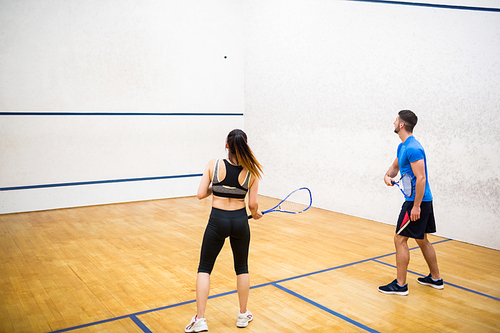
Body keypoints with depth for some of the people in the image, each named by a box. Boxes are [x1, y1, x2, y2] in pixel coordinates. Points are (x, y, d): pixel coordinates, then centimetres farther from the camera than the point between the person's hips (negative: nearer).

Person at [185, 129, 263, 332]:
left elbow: (201, 194, -8)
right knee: (242, 268, 20)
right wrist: (255, 214, 18)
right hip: (240, 220, 2)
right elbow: (252, 203, -4)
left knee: (204, 268, 12)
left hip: (218, 220, -1)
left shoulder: (213, 165, -9)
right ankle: (243, 315, 31)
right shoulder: (252, 171, -7)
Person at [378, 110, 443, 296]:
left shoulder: (412, 149, -20)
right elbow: (395, 165, 25)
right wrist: (388, 176, 2)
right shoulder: (402, 146, 12)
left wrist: (416, 206, -23)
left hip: (416, 201, -10)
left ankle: (400, 285, 4)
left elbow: (421, 178, -23)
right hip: (424, 201, 10)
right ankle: (435, 279, 29)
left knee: (400, 239, -4)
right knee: (422, 240, 18)